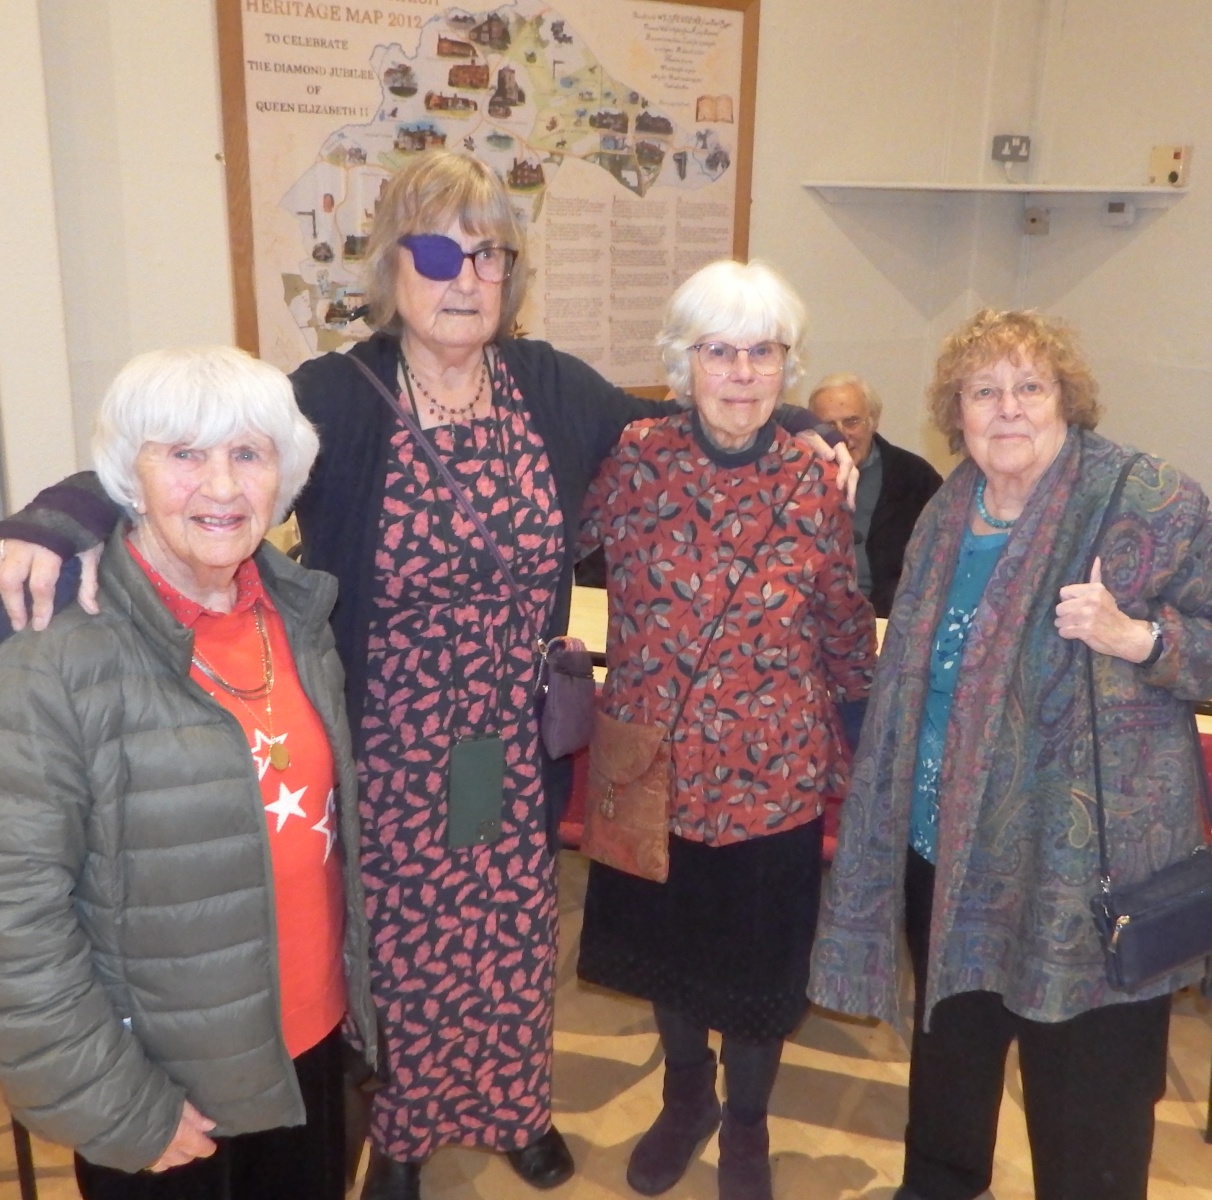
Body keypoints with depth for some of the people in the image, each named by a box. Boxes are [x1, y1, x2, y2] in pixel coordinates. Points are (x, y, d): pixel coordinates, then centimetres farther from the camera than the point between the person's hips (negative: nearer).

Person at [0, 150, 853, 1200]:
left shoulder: (551, 387, -2)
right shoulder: (339, 399, -15)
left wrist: (804, 432, 7)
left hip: (517, 750, 3)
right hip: (391, 754, -3)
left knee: (516, 937, 20)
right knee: (400, 946, 16)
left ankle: (516, 1107, 49)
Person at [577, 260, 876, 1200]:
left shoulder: (812, 480, -9)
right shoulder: (635, 460, -11)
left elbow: (844, 621, 3)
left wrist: (867, 703, 12)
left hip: (774, 769, -1)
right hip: (657, 758, 1)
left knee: (760, 957, 16)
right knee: (663, 942, 21)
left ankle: (746, 1121, 45)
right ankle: (686, 1096, 50)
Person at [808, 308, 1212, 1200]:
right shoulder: (946, 516, 8)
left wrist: (1135, 636, -27)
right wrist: (888, 810, 19)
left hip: (1086, 867, -6)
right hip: (945, 848, 6)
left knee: (1085, 1086, 6)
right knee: (951, 1041, 24)